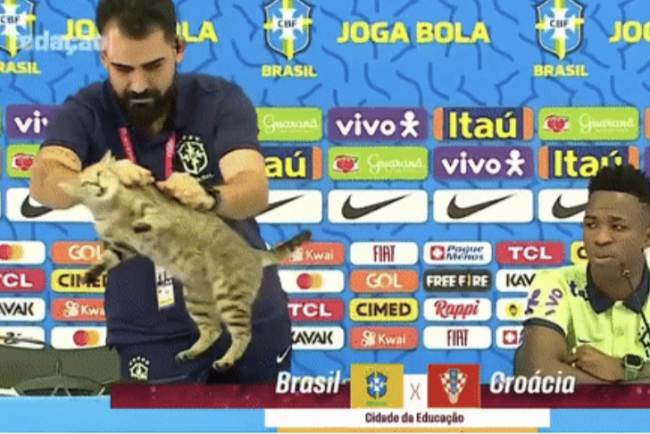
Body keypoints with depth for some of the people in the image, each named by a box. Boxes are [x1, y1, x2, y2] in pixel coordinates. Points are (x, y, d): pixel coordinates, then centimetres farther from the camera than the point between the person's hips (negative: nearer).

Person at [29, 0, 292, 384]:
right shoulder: (87, 112, -9)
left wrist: (209, 197, -46)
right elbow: (44, 183, -27)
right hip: (151, 334, -1)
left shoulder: (221, 100, -9)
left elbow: (255, 189, -24)